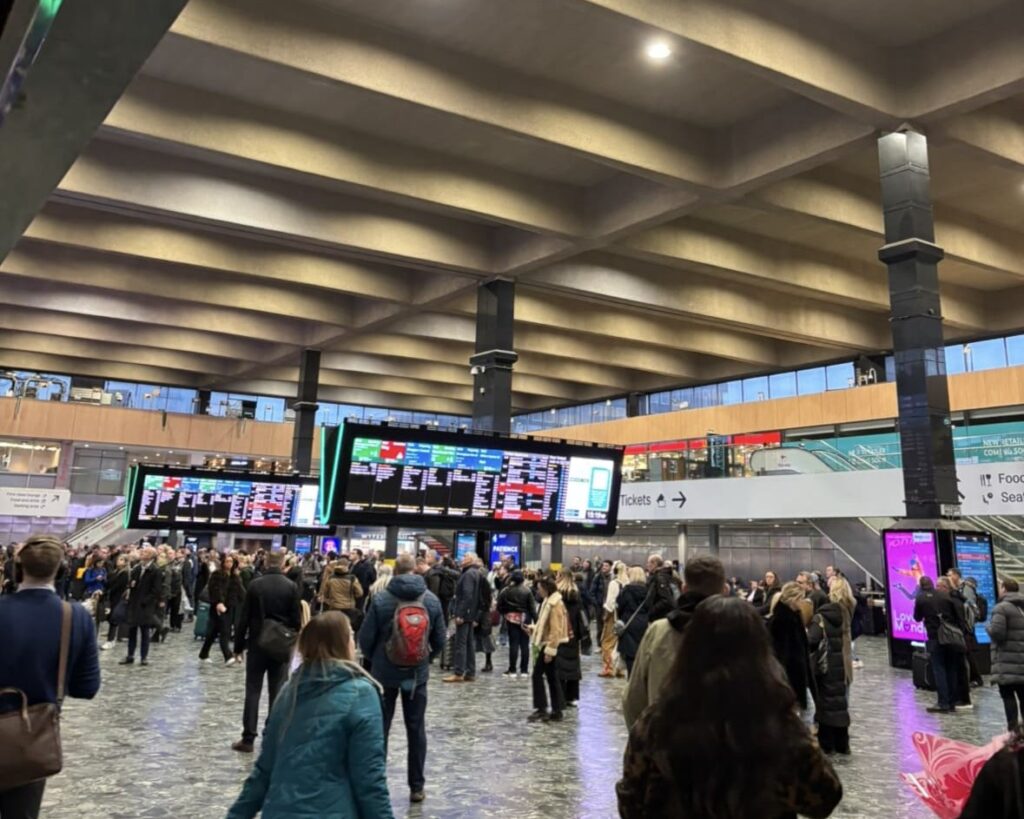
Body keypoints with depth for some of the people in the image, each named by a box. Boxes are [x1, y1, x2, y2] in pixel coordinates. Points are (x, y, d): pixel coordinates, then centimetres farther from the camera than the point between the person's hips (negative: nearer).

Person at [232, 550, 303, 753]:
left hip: (257, 644, 0)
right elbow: (296, 620, -3)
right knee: (277, 692, 7)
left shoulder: (255, 585, -6)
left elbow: (244, 617, -4)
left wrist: (238, 644, 4)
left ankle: (248, 738, 6)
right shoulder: (292, 587, -5)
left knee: (253, 691, 5)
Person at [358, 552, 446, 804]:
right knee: (416, 729, 10)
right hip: (417, 673, 2)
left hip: (385, 672, -2)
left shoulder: (380, 599, -12)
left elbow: (365, 638, -8)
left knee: (380, 728, 10)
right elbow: (440, 640, 1)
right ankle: (417, 787, 15)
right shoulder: (432, 599, -4)